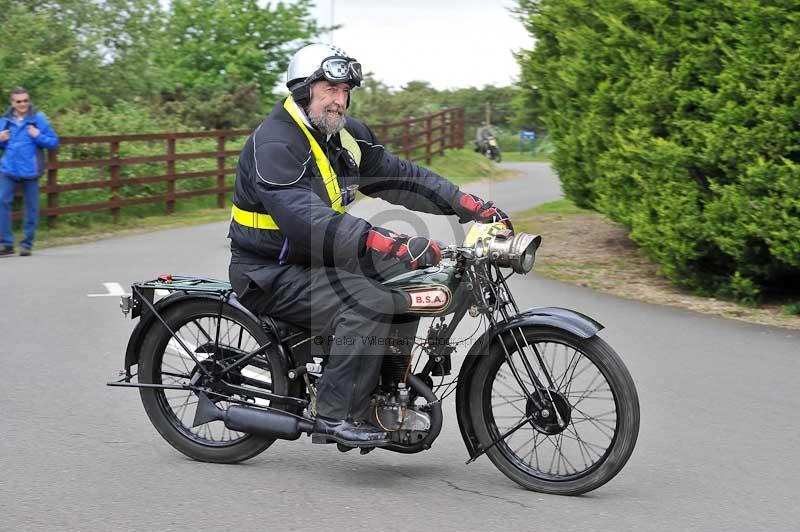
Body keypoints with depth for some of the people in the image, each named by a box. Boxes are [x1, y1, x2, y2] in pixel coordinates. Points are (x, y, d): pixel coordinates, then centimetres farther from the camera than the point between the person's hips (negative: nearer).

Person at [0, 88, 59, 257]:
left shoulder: (38, 119, -1)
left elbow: (54, 142, -1)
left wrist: (38, 136, -17)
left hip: (30, 171, -2)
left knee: (31, 207, 4)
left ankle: (27, 244, 15)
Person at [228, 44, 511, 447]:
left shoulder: (344, 135, 7)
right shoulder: (274, 146, -22)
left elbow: (400, 176, 8)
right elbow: (307, 219, -36)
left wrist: (472, 206, -3)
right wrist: (391, 244, -45)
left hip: (312, 260, 9)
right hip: (270, 273, -9)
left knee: (405, 281, 2)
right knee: (370, 303, -27)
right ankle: (335, 417, -23)